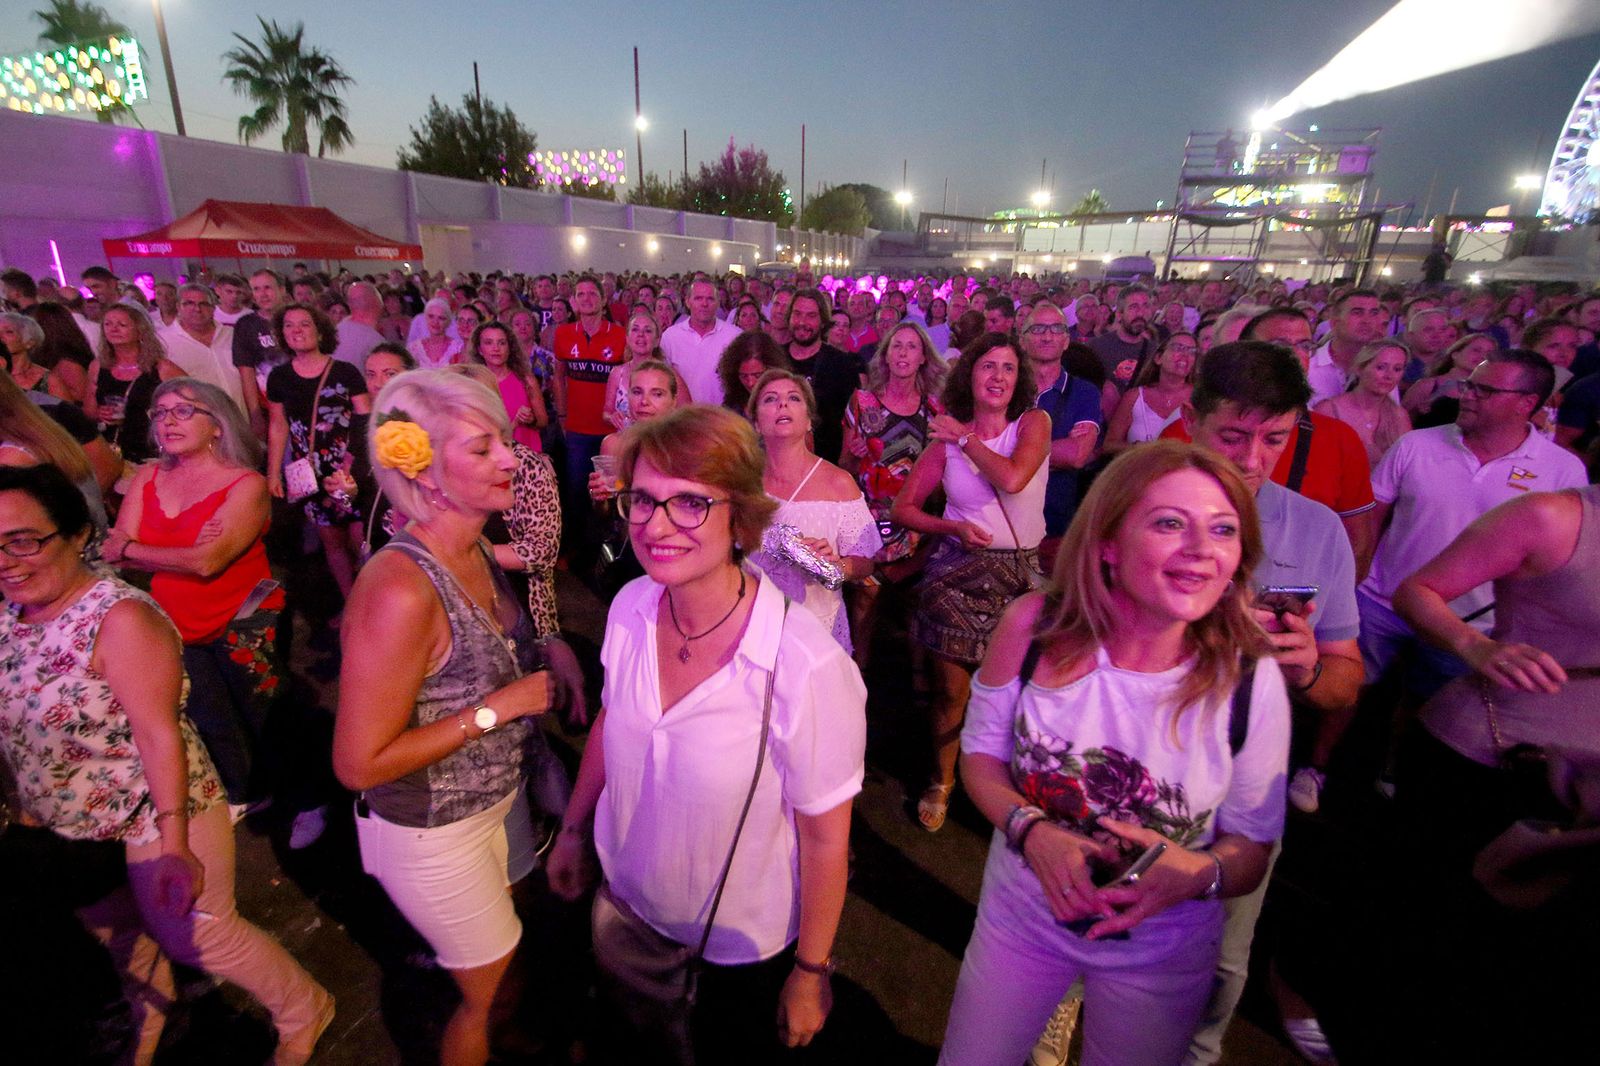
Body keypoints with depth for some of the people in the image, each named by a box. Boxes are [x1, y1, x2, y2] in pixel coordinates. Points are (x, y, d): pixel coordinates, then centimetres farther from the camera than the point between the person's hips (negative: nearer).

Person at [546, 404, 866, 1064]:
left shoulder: (806, 667, -34)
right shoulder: (631, 608, -17)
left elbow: (825, 836, -21)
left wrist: (811, 973, -9)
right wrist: (573, 828, 11)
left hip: (743, 947, -4)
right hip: (629, 908, 5)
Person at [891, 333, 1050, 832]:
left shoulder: (1033, 422, 0)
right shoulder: (945, 440, 2)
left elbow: (1012, 478, -20)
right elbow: (903, 508, 4)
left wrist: (965, 437, -8)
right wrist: (954, 528, -12)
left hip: (1024, 572, 0)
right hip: (960, 570, 0)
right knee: (951, 689, 7)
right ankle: (941, 781, 30)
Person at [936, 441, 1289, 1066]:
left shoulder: (1251, 680, -21)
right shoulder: (1034, 626, -22)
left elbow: (1252, 849, -8)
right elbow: (980, 753, -8)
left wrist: (1202, 872, -29)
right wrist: (1031, 829, -25)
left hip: (1159, 956, 0)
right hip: (1022, 917, 1)